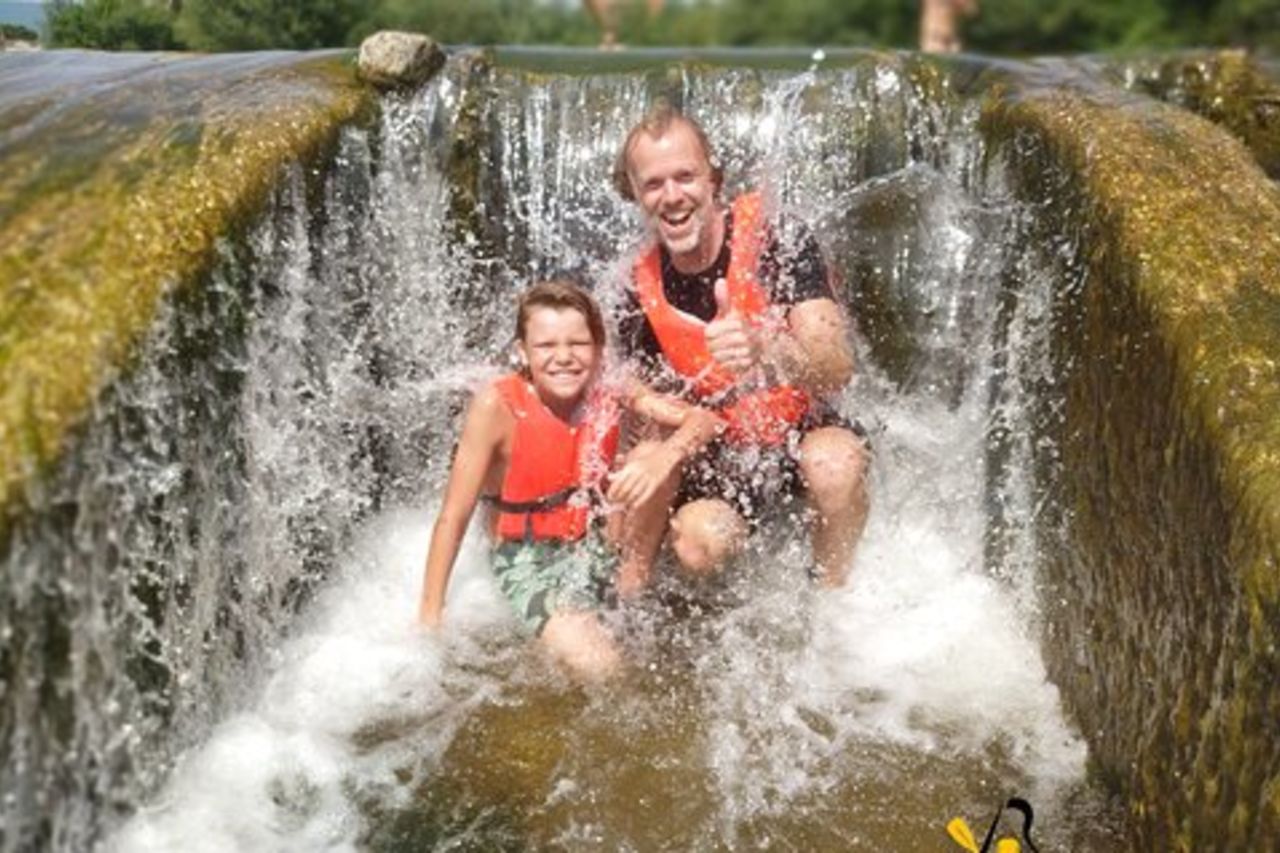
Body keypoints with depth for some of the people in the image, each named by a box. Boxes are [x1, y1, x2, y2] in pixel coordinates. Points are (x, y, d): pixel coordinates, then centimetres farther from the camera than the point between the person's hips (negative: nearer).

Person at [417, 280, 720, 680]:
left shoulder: (608, 389, -12)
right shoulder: (497, 405, -23)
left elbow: (704, 419, -14)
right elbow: (453, 517, -18)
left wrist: (662, 460, -36)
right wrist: (430, 617, -16)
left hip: (601, 539, 5)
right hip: (530, 558, -5)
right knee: (599, 666, -25)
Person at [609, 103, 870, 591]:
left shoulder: (778, 242, -17)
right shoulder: (642, 297, -7)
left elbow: (837, 370, -28)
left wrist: (764, 352, -49)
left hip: (803, 430, -1)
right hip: (724, 453, 2)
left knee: (834, 464, -36)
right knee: (699, 543, -29)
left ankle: (832, 593, -8)